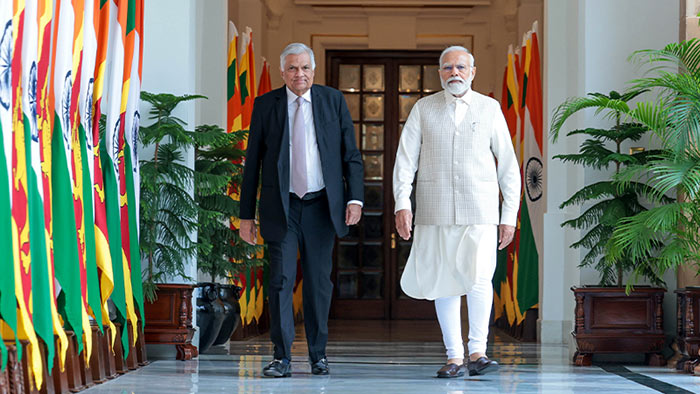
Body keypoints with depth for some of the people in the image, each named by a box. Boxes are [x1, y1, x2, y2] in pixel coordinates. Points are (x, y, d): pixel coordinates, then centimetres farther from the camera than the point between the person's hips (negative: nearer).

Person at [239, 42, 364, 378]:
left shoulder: (333, 100, 7)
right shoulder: (265, 105, 4)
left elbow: (350, 153, 7)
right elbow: (252, 162, 6)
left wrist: (355, 197, -5)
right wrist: (246, 215, 3)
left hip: (322, 205, 1)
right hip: (282, 207, -1)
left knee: (319, 281, 6)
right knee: (281, 280, -6)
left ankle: (318, 354, 18)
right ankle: (282, 357, 0)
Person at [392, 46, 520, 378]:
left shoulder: (489, 108, 7)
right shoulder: (424, 109, 8)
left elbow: (508, 165, 9)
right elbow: (405, 159, 4)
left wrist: (510, 214, 4)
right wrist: (402, 203, -9)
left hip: (479, 210, -1)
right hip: (435, 210, 1)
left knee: (478, 276, -17)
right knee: (444, 282, 2)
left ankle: (477, 351, -7)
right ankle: (455, 357, 10)